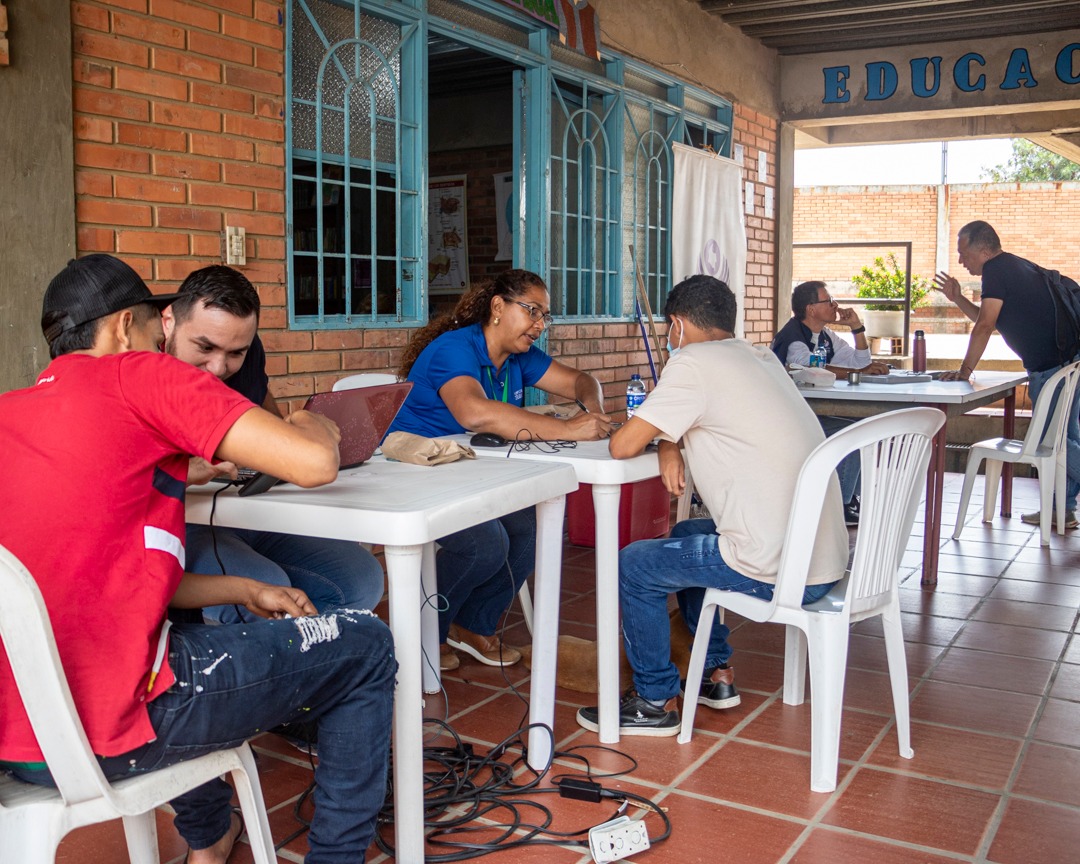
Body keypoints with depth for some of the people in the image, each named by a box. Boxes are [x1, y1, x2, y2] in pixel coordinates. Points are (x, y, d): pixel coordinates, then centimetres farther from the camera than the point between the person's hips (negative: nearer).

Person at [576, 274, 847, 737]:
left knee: (634, 565, 8)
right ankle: (718, 675, 34)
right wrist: (670, 443, 6)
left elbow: (623, 446, -13)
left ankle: (656, 703, 19)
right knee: (684, 536, 29)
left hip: (778, 572, -9)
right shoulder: (761, 357, 13)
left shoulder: (693, 362, -12)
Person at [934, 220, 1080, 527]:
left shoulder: (997, 269, -13)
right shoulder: (1015, 266, 17)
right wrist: (958, 298, 18)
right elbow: (991, 320, 26)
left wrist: (965, 370, -13)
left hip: (1054, 366, -10)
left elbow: (984, 326, -19)